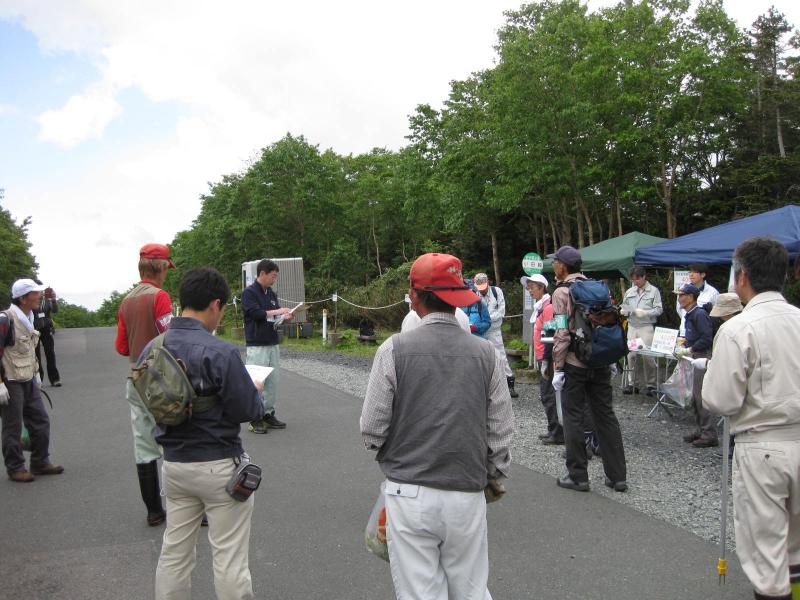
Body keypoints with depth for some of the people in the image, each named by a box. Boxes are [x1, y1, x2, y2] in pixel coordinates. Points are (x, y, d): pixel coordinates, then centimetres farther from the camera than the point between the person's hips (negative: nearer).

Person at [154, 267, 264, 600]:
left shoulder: (153, 348, -2)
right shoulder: (220, 352, -21)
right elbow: (248, 411, -17)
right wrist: (255, 391, 3)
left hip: (173, 463, 6)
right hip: (219, 465, -6)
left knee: (174, 554, 18)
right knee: (229, 559, 7)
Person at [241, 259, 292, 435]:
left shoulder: (272, 294, 14)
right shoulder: (249, 292, -7)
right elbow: (255, 313, -19)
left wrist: (285, 317, -4)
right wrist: (277, 311, -14)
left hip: (273, 344, 7)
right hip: (257, 346, -7)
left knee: (272, 382, 8)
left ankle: (268, 414, 17)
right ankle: (254, 419, 4)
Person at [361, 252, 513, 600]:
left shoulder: (395, 349, -10)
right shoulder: (485, 353, -2)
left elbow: (372, 430, -7)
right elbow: (501, 431, 2)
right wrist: (495, 477, 18)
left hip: (410, 494, -2)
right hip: (467, 495, 2)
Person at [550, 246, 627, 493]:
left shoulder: (562, 292, -10)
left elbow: (562, 333, -16)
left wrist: (558, 367, -11)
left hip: (574, 363, -6)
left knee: (574, 417, 4)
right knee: (605, 415, 12)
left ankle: (577, 476, 10)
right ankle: (617, 475, 16)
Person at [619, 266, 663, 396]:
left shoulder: (654, 291, 0)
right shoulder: (630, 292, 13)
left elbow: (659, 309, -5)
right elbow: (624, 306, 18)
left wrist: (644, 313, -18)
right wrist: (623, 311, -5)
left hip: (647, 327, -4)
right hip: (632, 326, 4)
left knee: (648, 356, -5)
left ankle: (651, 384, 5)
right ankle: (632, 383, 10)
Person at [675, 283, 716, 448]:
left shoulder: (699, 314, -17)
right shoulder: (690, 314, 13)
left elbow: (706, 338, -21)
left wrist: (690, 349, -16)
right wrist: (685, 341, 10)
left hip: (704, 356, -10)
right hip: (697, 357, 10)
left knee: (703, 396, -7)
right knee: (696, 397, 15)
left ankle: (709, 435, -1)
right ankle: (701, 430, 25)